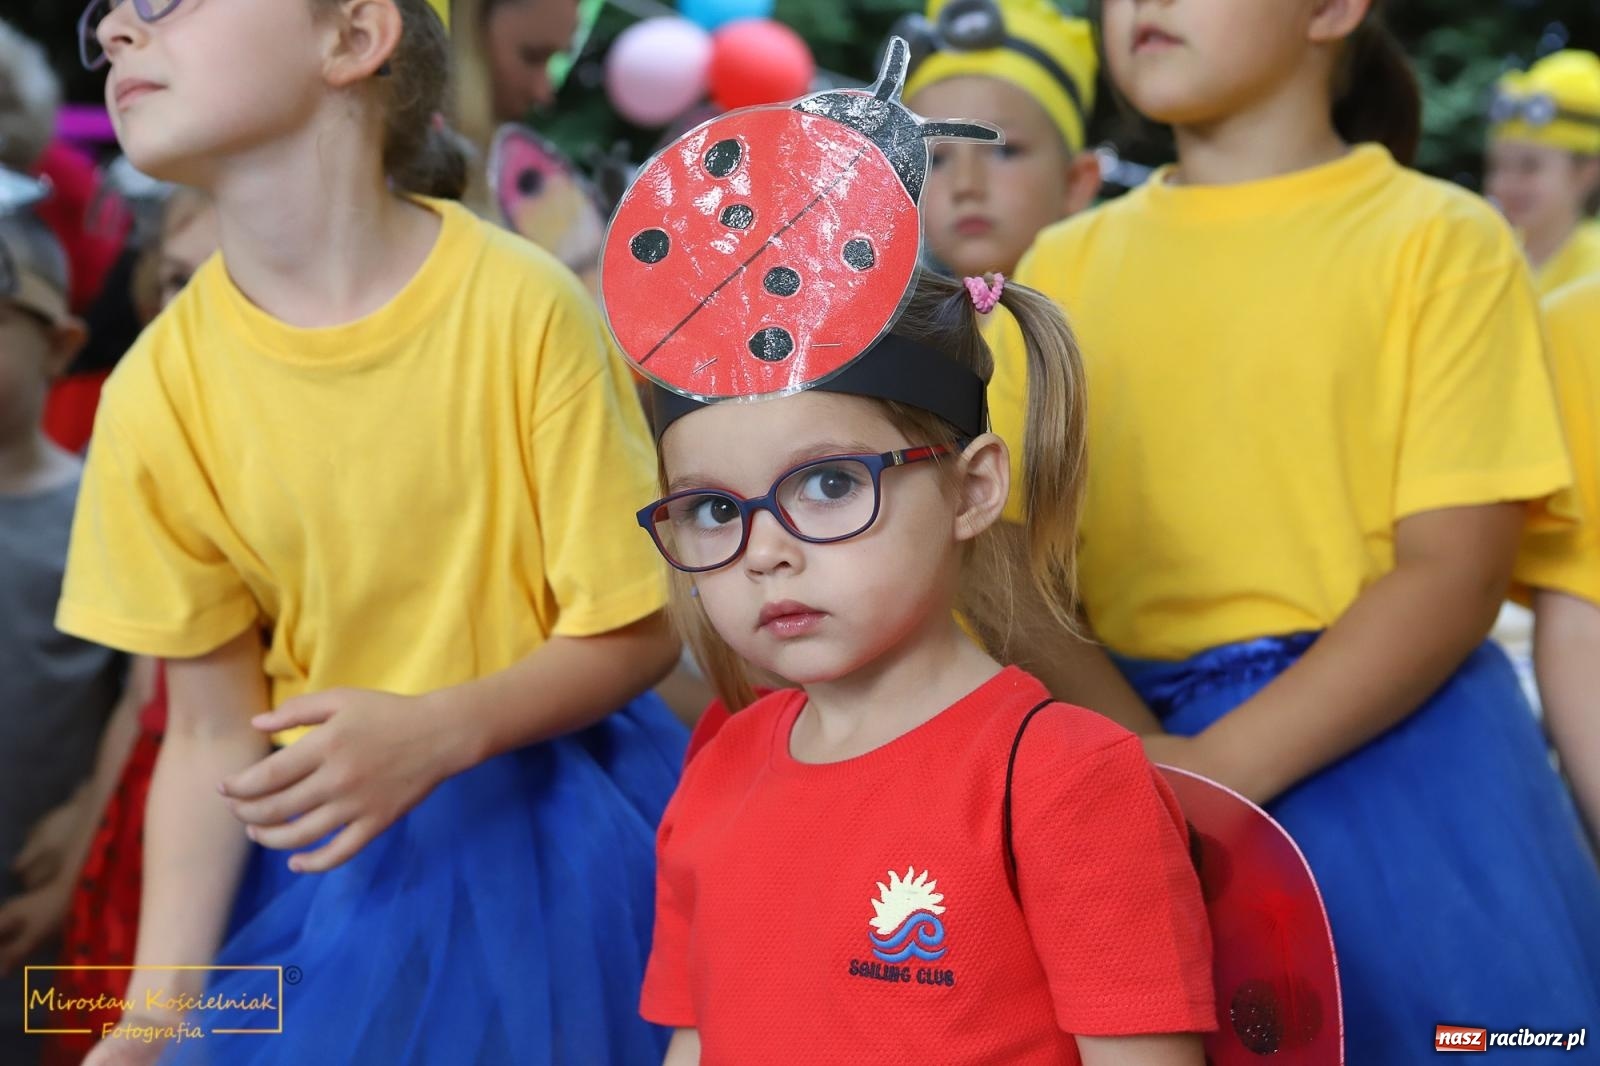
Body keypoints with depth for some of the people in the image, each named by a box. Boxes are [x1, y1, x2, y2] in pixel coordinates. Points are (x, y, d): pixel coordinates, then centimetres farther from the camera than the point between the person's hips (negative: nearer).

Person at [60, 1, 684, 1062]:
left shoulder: (523, 306, -20)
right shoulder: (159, 390, -12)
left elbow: (636, 633, -12)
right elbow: (211, 733, -4)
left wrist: (438, 732, -28)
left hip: (558, 827, -2)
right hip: (334, 845, 2)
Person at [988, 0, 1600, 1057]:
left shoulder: (1440, 239, -3)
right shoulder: (1065, 265, 9)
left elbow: (1456, 572, -11)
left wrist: (1221, 769, -21)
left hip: (1381, 747, -3)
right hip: (1130, 752, 3)